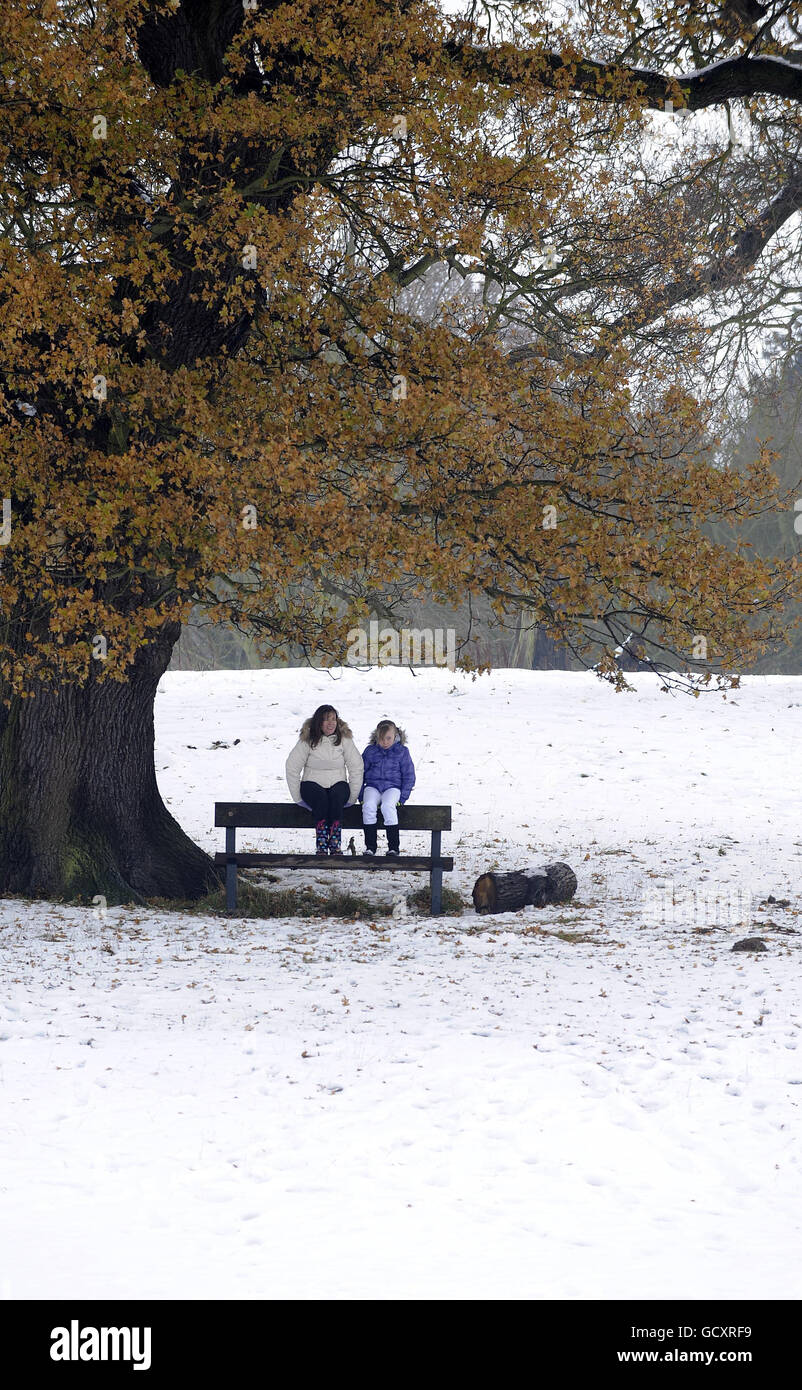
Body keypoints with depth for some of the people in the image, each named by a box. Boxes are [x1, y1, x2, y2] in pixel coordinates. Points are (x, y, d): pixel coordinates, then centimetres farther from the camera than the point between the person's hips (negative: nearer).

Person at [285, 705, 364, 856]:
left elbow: (356, 768, 2)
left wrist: (352, 797, -4)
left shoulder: (344, 739, 2)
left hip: (338, 783, 1)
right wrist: (297, 797, -4)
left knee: (337, 796, -35)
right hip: (312, 784, -1)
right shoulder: (307, 740, -2)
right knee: (321, 798, -35)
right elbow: (292, 768, -1)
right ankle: (321, 845, -35)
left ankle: (335, 844, -36)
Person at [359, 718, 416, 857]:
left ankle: (393, 846, -27)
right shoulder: (370, 751, 9)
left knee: (387, 806, -34)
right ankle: (370, 846, -23)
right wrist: (361, 796, 6)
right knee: (368, 806, -31)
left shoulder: (402, 752, 4)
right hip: (372, 786, 2)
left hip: (392, 787, -2)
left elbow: (409, 776, 7)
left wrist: (402, 797, -3)